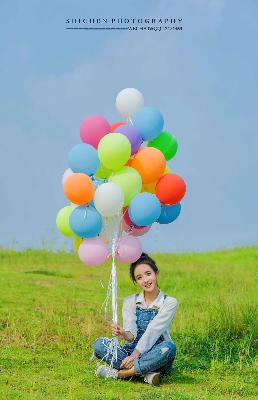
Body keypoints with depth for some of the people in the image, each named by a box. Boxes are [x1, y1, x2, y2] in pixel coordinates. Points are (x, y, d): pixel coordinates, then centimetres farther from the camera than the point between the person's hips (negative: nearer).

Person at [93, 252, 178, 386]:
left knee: (168, 347, -36)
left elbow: (152, 332, -16)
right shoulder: (130, 301, 7)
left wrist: (135, 354, -29)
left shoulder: (169, 303, -2)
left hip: (156, 358, -2)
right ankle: (146, 373, -30)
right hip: (132, 352, 3)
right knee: (99, 344, -21)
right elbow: (131, 335, -8)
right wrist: (123, 334, -33)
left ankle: (117, 373, -29)